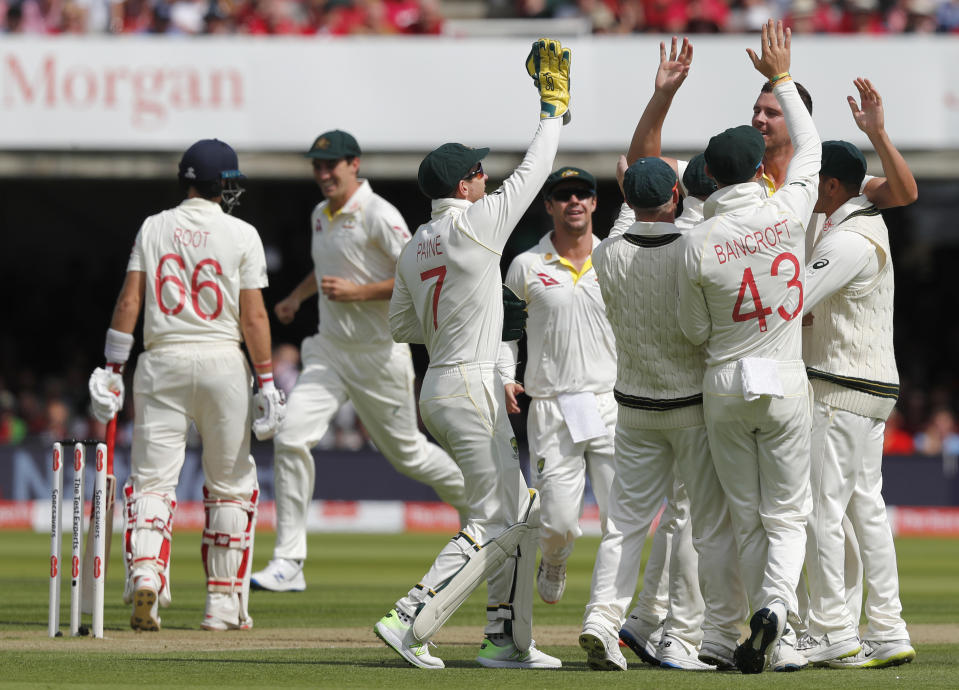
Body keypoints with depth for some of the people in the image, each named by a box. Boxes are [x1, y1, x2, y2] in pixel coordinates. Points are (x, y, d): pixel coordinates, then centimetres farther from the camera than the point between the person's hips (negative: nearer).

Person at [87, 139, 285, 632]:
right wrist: (266, 381, -1)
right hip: (222, 362, -1)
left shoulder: (153, 228, 5)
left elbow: (128, 302, 1)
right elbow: (253, 316, -5)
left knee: (152, 478, 2)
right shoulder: (241, 235, -1)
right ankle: (224, 603, 10)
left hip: (161, 363, 1)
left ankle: (145, 570, -24)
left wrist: (112, 368, 4)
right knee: (230, 484, 10)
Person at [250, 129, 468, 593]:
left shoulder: (378, 216, -14)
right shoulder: (320, 216, 10)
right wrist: (298, 294, 15)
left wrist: (359, 292, -24)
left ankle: (475, 500, 39)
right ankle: (288, 563, -14)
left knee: (405, 451, 8)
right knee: (291, 436, -14)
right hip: (329, 350, 6)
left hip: (379, 354, -6)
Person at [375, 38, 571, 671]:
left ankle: (507, 639, 15)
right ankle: (411, 622, -17)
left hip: (439, 388, 9)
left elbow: (401, 326, 18)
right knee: (495, 521, -8)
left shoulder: (413, 249, 11)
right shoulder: (475, 224, -12)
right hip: (470, 387, -9)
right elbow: (533, 171, -5)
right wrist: (554, 107, 6)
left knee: (523, 512, 15)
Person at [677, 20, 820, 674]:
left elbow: (695, 330, -1)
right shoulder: (787, 214, -10)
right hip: (784, 380, 0)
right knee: (788, 514, 4)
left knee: (747, 516, 12)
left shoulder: (699, 242, -11)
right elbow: (809, 149, 9)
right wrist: (782, 79, 17)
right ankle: (776, 604, -20)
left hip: (725, 383, 0)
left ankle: (764, 620, 11)